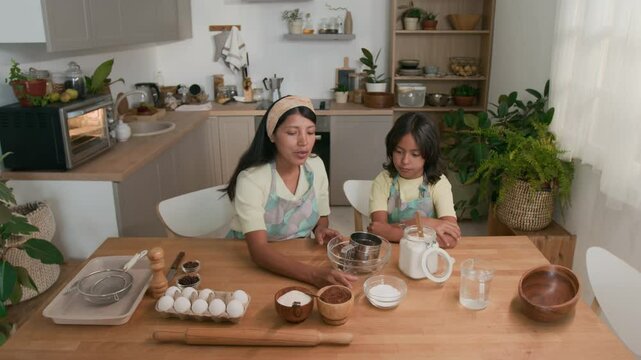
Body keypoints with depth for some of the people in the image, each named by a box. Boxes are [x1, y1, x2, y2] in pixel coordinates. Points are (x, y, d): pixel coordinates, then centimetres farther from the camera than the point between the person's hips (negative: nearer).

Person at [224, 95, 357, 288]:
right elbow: (259, 250, -30)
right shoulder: (251, 179, -22)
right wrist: (314, 274, -42)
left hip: (297, 257, 4)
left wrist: (321, 230, -13)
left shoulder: (316, 166, -6)